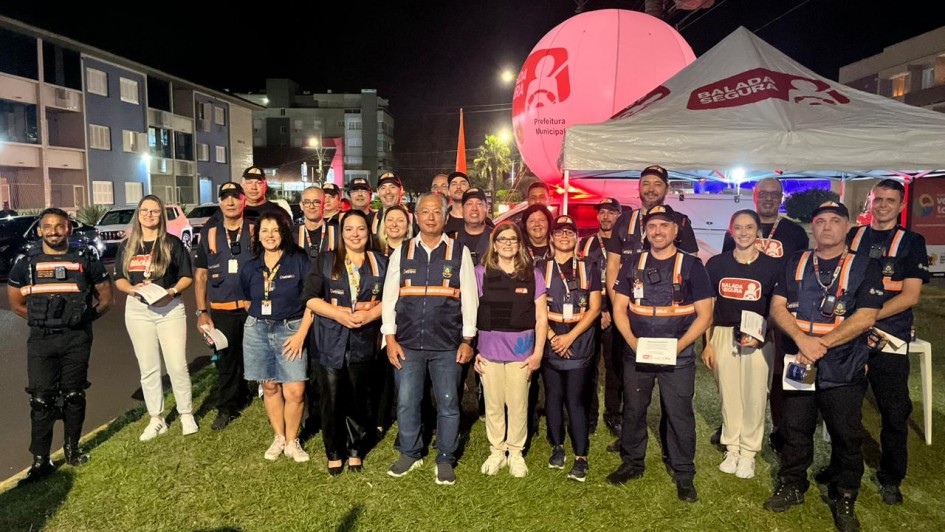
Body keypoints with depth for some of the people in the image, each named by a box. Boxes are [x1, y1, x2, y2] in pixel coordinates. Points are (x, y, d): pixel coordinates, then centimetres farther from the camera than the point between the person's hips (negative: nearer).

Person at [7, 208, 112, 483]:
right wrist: (43, 321, 6)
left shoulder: (86, 260, 0)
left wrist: (83, 319, 1)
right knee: (41, 400, 1)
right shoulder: (26, 262, 3)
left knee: (74, 396, 9)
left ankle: (72, 448, 25)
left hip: (77, 339, 0)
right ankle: (40, 461, 8)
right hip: (40, 340, 1)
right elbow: (16, 303, 11)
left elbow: (105, 298, 6)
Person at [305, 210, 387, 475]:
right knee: (332, 399, 3)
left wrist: (368, 315, -13)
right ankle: (334, 453, 20)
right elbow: (311, 298, 0)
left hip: (365, 342, 1)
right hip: (331, 341, 0)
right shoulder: (326, 261, 6)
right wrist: (339, 314, -14)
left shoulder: (381, 263, 8)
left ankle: (356, 451, 25)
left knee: (359, 399, 7)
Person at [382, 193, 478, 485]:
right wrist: (390, 339, 0)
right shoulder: (401, 253, 7)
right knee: (406, 403, 8)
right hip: (407, 343, 2)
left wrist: (468, 340, -2)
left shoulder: (459, 253, 2)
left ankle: (445, 460, 23)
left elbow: (469, 298, 2)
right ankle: (409, 455, 28)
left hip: (447, 344, -1)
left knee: (447, 404, 6)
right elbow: (389, 296, 7)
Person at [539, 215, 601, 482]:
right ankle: (557, 447, 25)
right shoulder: (541, 268, 6)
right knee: (553, 398, 9)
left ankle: (581, 457, 6)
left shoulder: (589, 269, 5)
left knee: (576, 400, -3)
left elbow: (594, 308, -1)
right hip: (550, 344, 1)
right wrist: (551, 336, -9)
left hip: (579, 346, -1)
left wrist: (570, 336, -10)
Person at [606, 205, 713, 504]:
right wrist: (634, 342, -9)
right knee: (633, 409, 12)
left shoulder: (691, 266, -2)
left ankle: (684, 474, 20)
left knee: (679, 414, 3)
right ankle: (632, 463, 30)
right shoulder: (633, 264, 5)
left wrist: (678, 346, -14)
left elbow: (704, 315, -4)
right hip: (637, 353, 3)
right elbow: (619, 308, 5)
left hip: (678, 355, -2)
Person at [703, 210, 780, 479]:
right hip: (723, 336, 1)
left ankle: (748, 453, 18)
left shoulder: (771, 266, -1)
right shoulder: (716, 264, 2)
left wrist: (762, 336, -13)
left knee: (755, 396, 3)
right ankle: (731, 449, 24)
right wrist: (707, 343, 4)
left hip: (758, 338, -1)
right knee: (728, 394, 9)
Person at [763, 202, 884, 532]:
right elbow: (777, 307, -2)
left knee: (846, 437, 8)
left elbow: (865, 317, -12)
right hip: (797, 365, 3)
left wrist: (822, 344, -18)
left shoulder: (865, 267, -3)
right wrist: (802, 340, -18)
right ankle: (792, 487, 30)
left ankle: (844, 499, 26)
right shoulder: (795, 264, 6)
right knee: (794, 430, 13)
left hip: (844, 370, -2)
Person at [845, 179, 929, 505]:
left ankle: (891, 478, 21)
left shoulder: (911, 242, 1)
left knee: (894, 413, 4)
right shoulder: (851, 237, 8)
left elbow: (910, 295, -8)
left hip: (889, 339, -2)